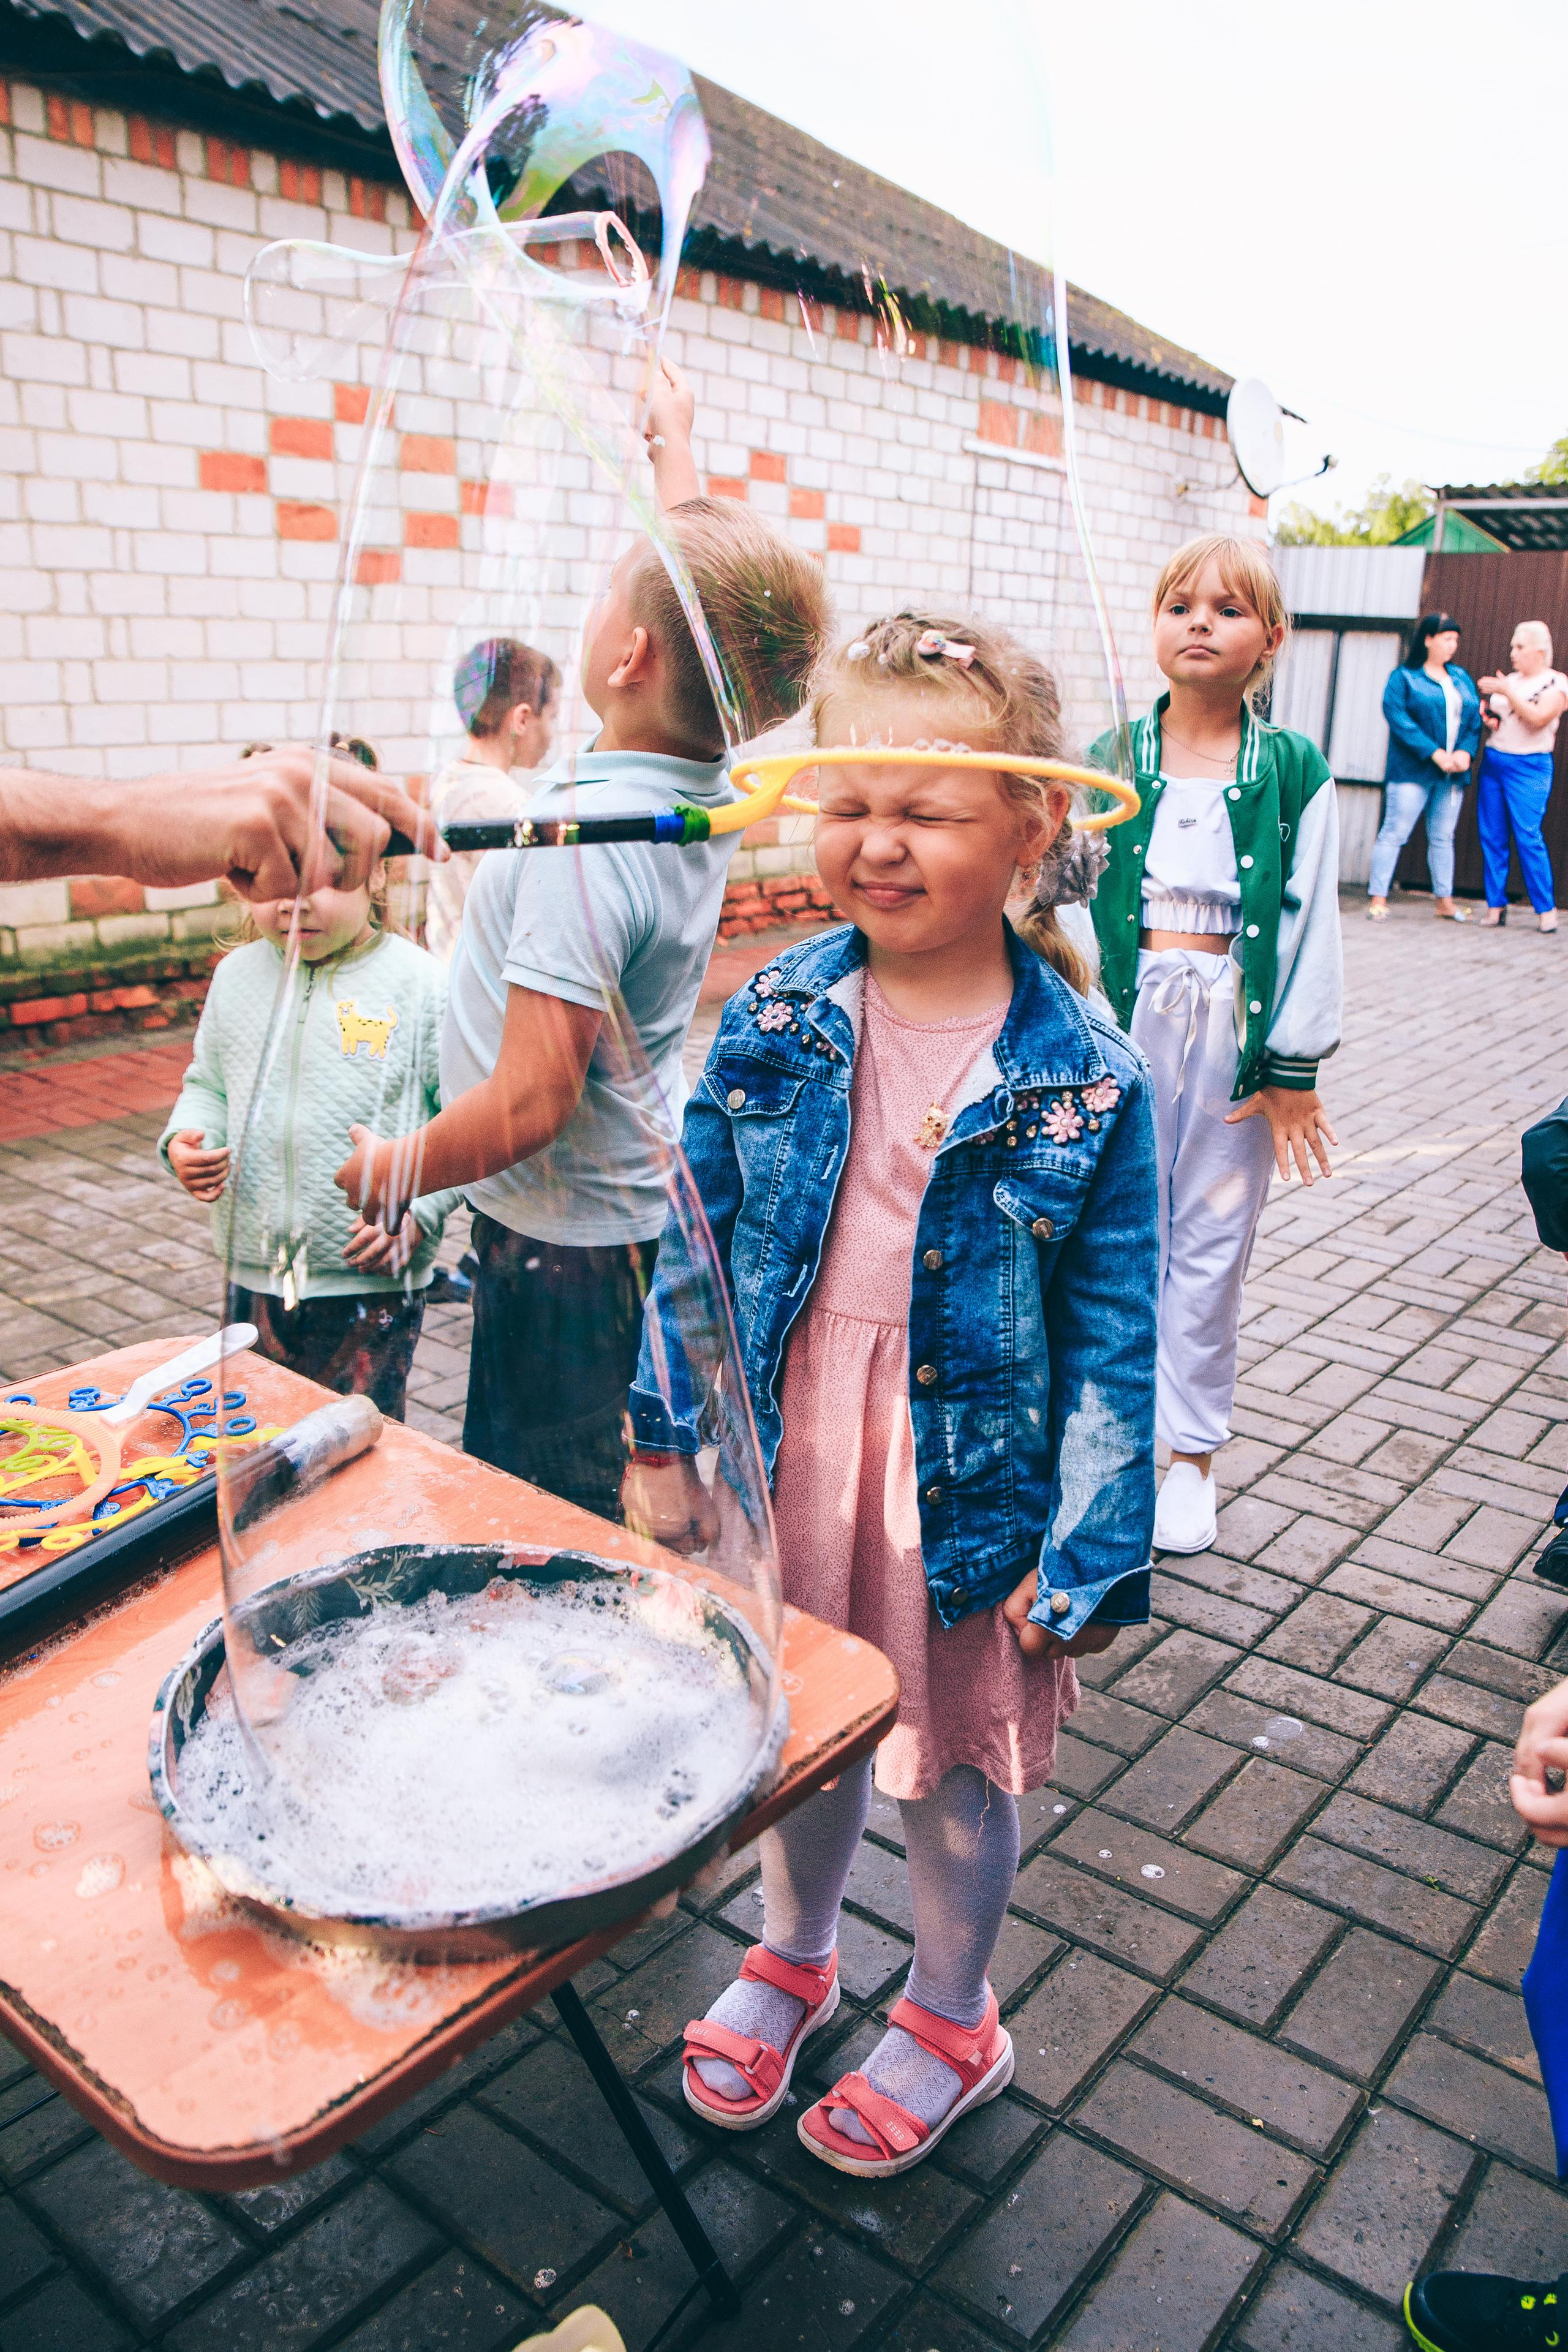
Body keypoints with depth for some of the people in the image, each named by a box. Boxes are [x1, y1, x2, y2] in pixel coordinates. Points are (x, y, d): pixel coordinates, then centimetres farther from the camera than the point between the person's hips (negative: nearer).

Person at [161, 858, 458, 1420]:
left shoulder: (420, 983, -9)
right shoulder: (238, 974, 6)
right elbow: (207, 1085, 18)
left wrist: (417, 1212, -18)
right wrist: (183, 1141, -3)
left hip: (372, 1278, -4)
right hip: (251, 1274, 5)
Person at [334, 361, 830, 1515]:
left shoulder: (587, 836, -27)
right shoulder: (707, 787, -3)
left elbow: (532, 1104, -27)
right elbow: (698, 578, 16)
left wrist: (390, 1170, -10)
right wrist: (675, 442, 29)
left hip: (564, 1246, -9)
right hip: (644, 1214, 9)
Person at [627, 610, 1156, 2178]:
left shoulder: (1083, 1081, -15)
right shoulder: (770, 1024, -7)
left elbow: (1113, 1340, -10)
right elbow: (695, 1241, 1)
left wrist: (1086, 1558, -10)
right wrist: (666, 1441, 2)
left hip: (965, 1487, -2)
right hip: (781, 1456, 3)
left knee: (953, 1762, 18)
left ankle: (951, 2020, 47)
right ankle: (792, 1957, 53)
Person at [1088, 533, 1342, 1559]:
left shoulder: (1295, 773, 1)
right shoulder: (1110, 760, 3)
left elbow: (1310, 923, 1)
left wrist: (1295, 1069, -2)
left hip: (1237, 1028, 0)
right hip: (1126, 1019, 1)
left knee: (1211, 1241, 7)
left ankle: (1194, 1452, 22)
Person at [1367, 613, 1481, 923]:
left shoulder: (1461, 677, 16)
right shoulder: (1404, 676, -2)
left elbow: (1475, 718, 12)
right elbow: (1398, 717, -13)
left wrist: (1466, 751, -8)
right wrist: (1434, 753, -18)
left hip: (1452, 774, 6)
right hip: (1413, 770, -6)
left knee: (1443, 837, 9)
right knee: (1394, 832, -7)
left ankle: (1444, 902, 14)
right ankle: (1377, 898, -5)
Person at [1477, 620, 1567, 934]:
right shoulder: (1508, 680, 15)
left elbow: (1538, 719, -18)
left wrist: (1508, 692, -19)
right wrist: (1487, 719, 4)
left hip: (1529, 767, -6)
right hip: (1492, 763, 6)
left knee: (1527, 835, -14)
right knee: (1491, 836, 1)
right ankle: (1496, 906, 6)